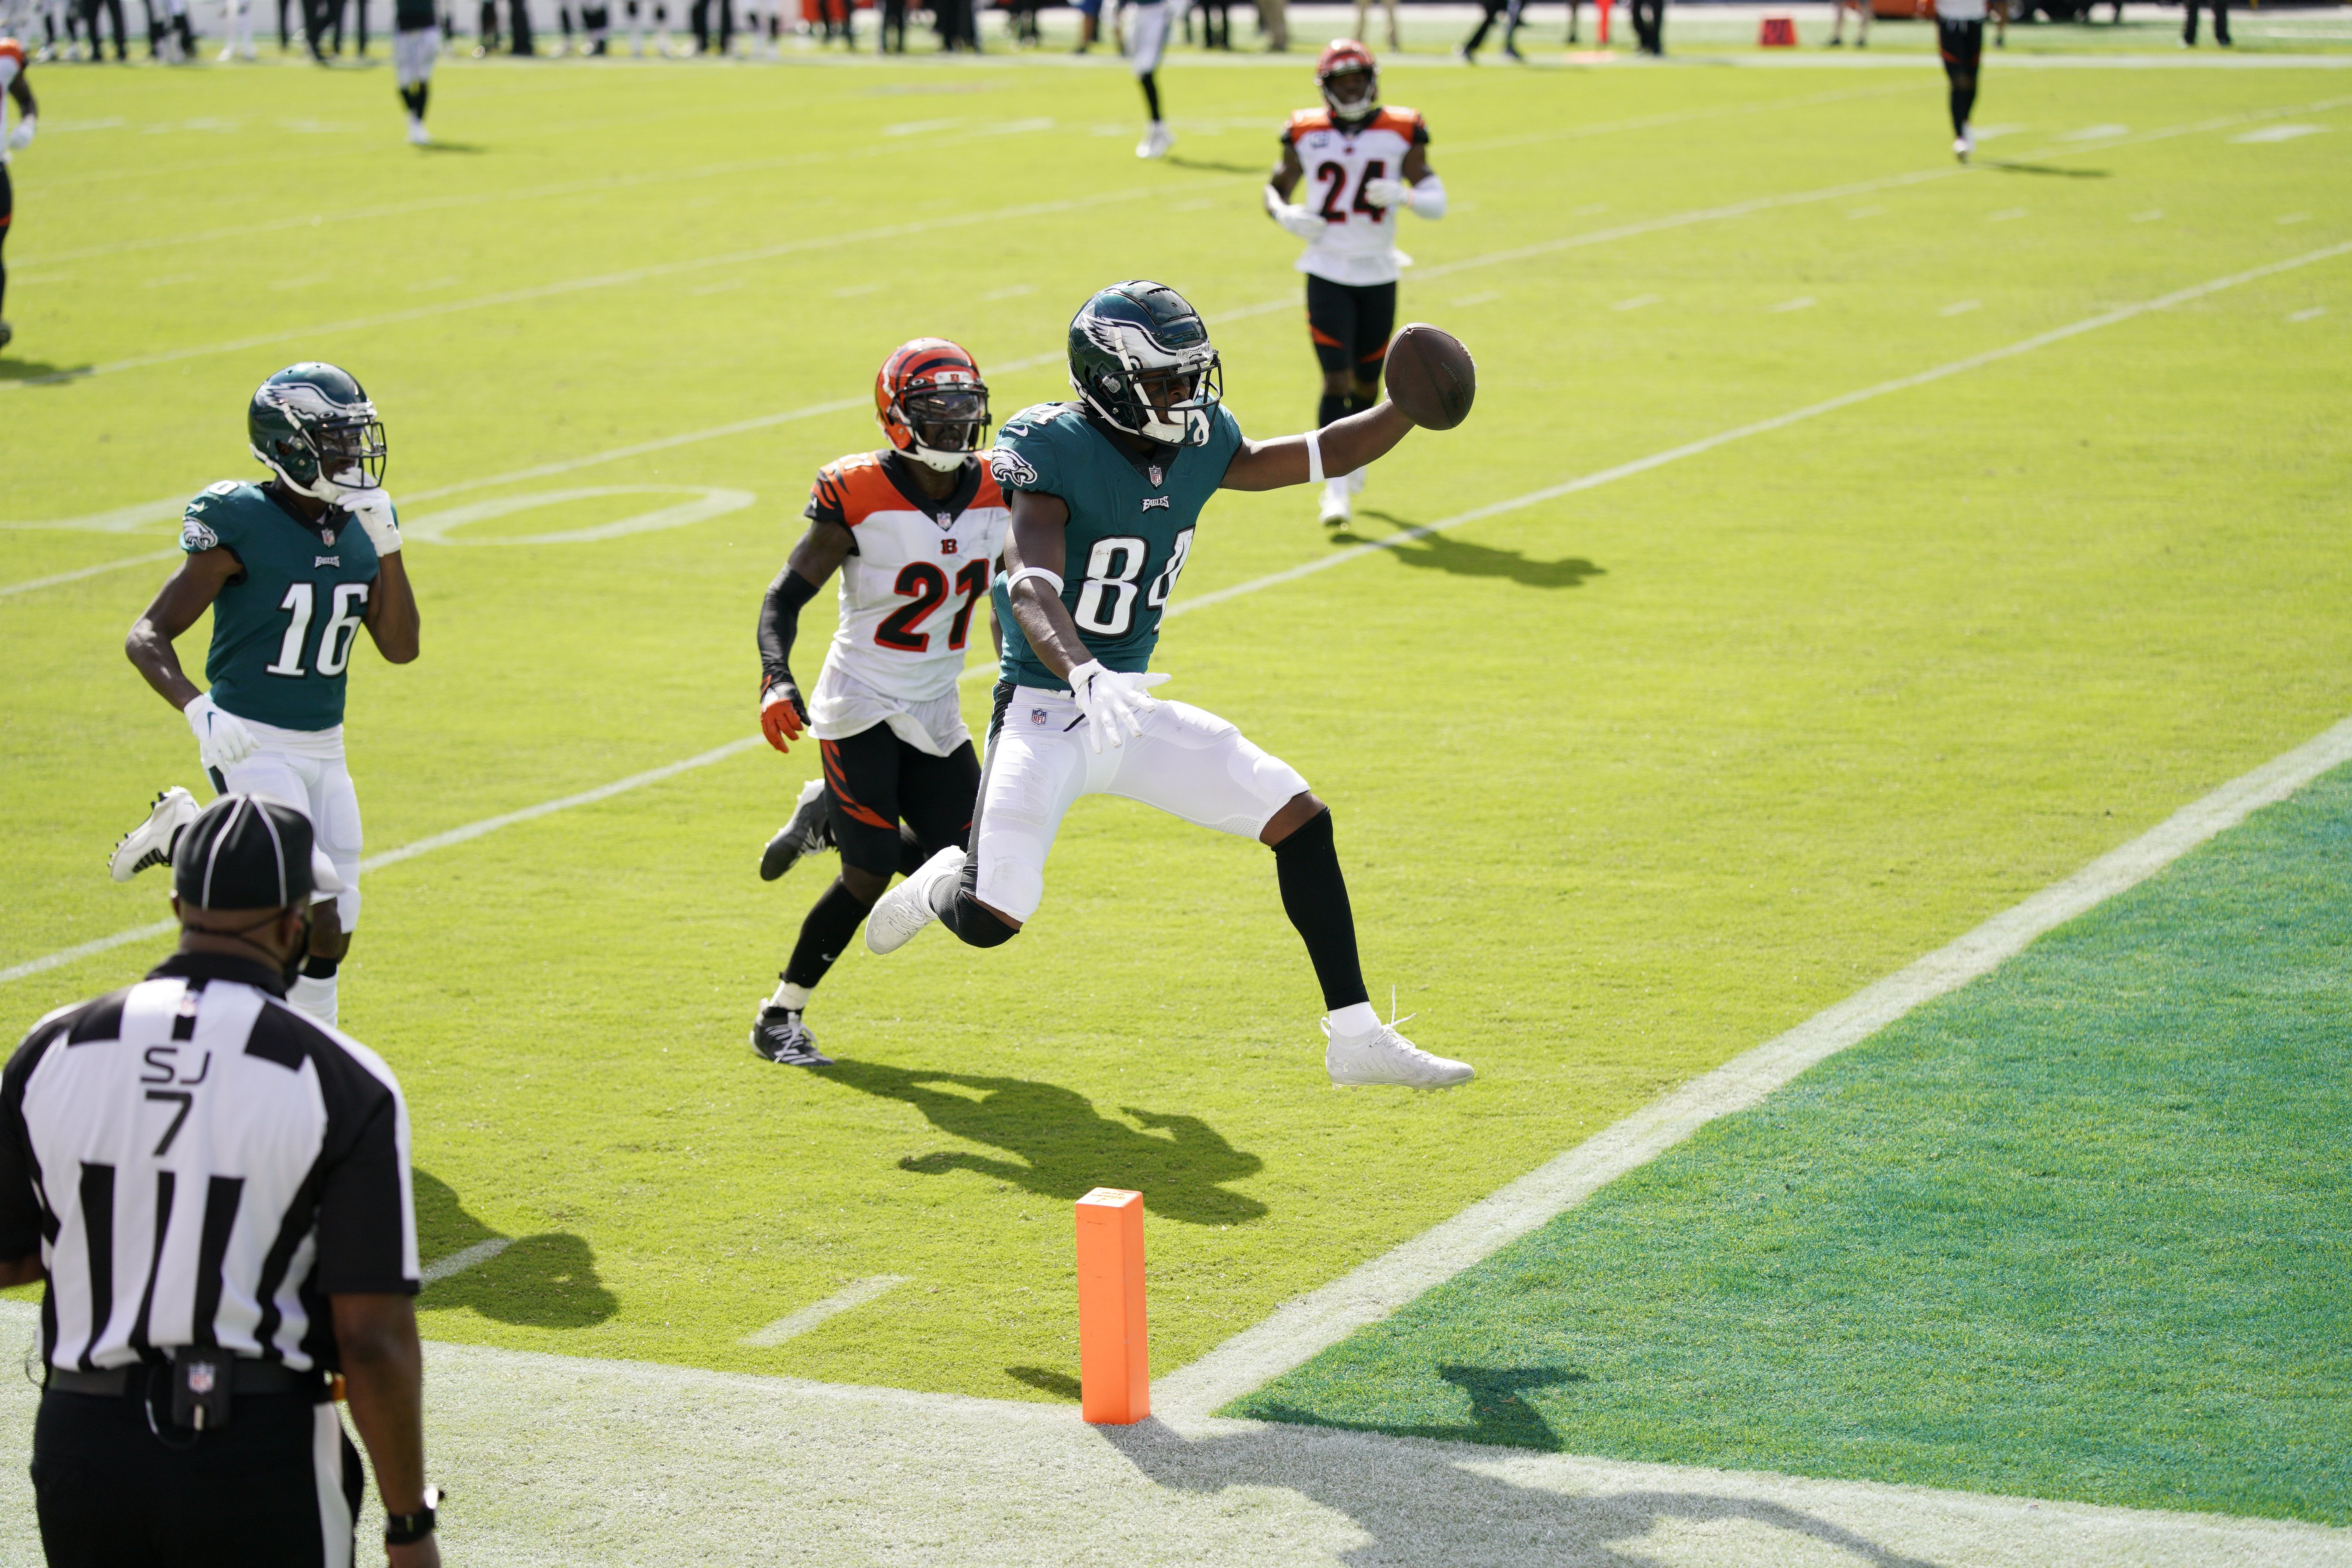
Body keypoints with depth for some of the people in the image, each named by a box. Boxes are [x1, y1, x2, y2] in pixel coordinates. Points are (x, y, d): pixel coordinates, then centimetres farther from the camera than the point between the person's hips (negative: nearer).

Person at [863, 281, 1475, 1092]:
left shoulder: (1199, 444, 1)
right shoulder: (1054, 449, -20)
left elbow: (1312, 458, 17)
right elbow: (1031, 590, -33)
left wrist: (1408, 409, 2)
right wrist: (1082, 674, -52)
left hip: (1133, 712, 7)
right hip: (1045, 716, -6)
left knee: (1302, 820, -3)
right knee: (990, 920, -14)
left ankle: (1356, 1038, 4)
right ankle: (941, 885, 26)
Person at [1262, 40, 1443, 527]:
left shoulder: (1401, 135, -2)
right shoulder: (1307, 135, -1)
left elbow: (1437, 202, -3)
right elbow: (1275, 189, 12)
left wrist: (1401, 195, -23)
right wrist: (1286, 214, -11)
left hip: (1378, 273, 2)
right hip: (1327, 273, -1)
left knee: (1367, 381, 12)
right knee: (1336, 380, -11)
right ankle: (1336, 487, -9)